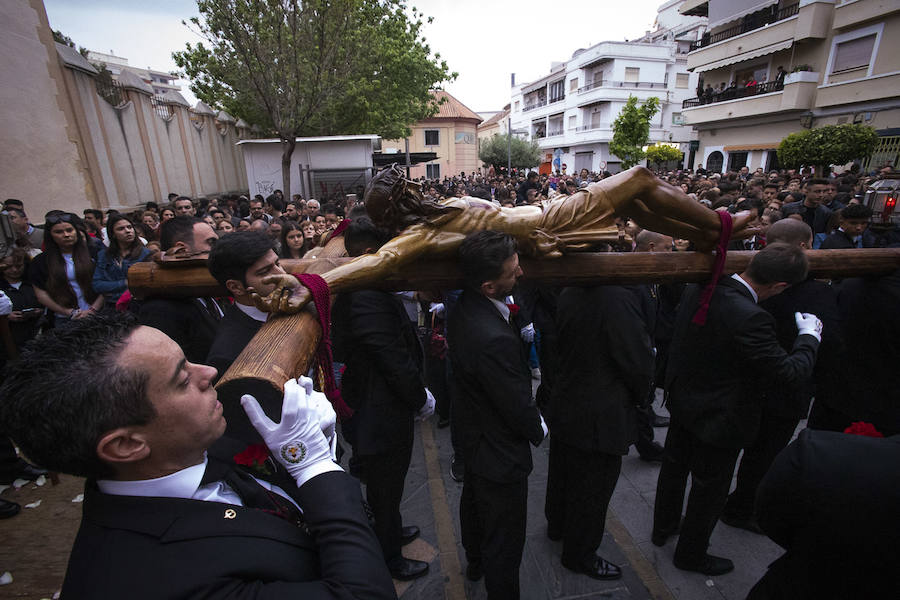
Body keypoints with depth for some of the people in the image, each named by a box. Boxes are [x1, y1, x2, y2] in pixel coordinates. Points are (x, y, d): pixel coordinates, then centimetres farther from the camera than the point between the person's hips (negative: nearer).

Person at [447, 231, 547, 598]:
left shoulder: (463, 308, -11)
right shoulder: (494, 339, -39)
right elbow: (519, 408, -26)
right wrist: (538, 429, -7)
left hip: (470, 431, 10)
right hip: (499, 452, -10)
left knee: (474, 499, 33)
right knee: (505, 540, 14)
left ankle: (475, 561, 60)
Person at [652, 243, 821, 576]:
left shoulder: (698, 289, -10)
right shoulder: (750, 318, -34)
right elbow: (790, 372, -22)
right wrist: (809, 335, -6)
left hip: (682, 401, 8)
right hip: (719, 416, -7)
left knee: (674, 465, 26)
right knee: (710, 486, 16)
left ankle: (662, 527, 49)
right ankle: (691, 553, 39)